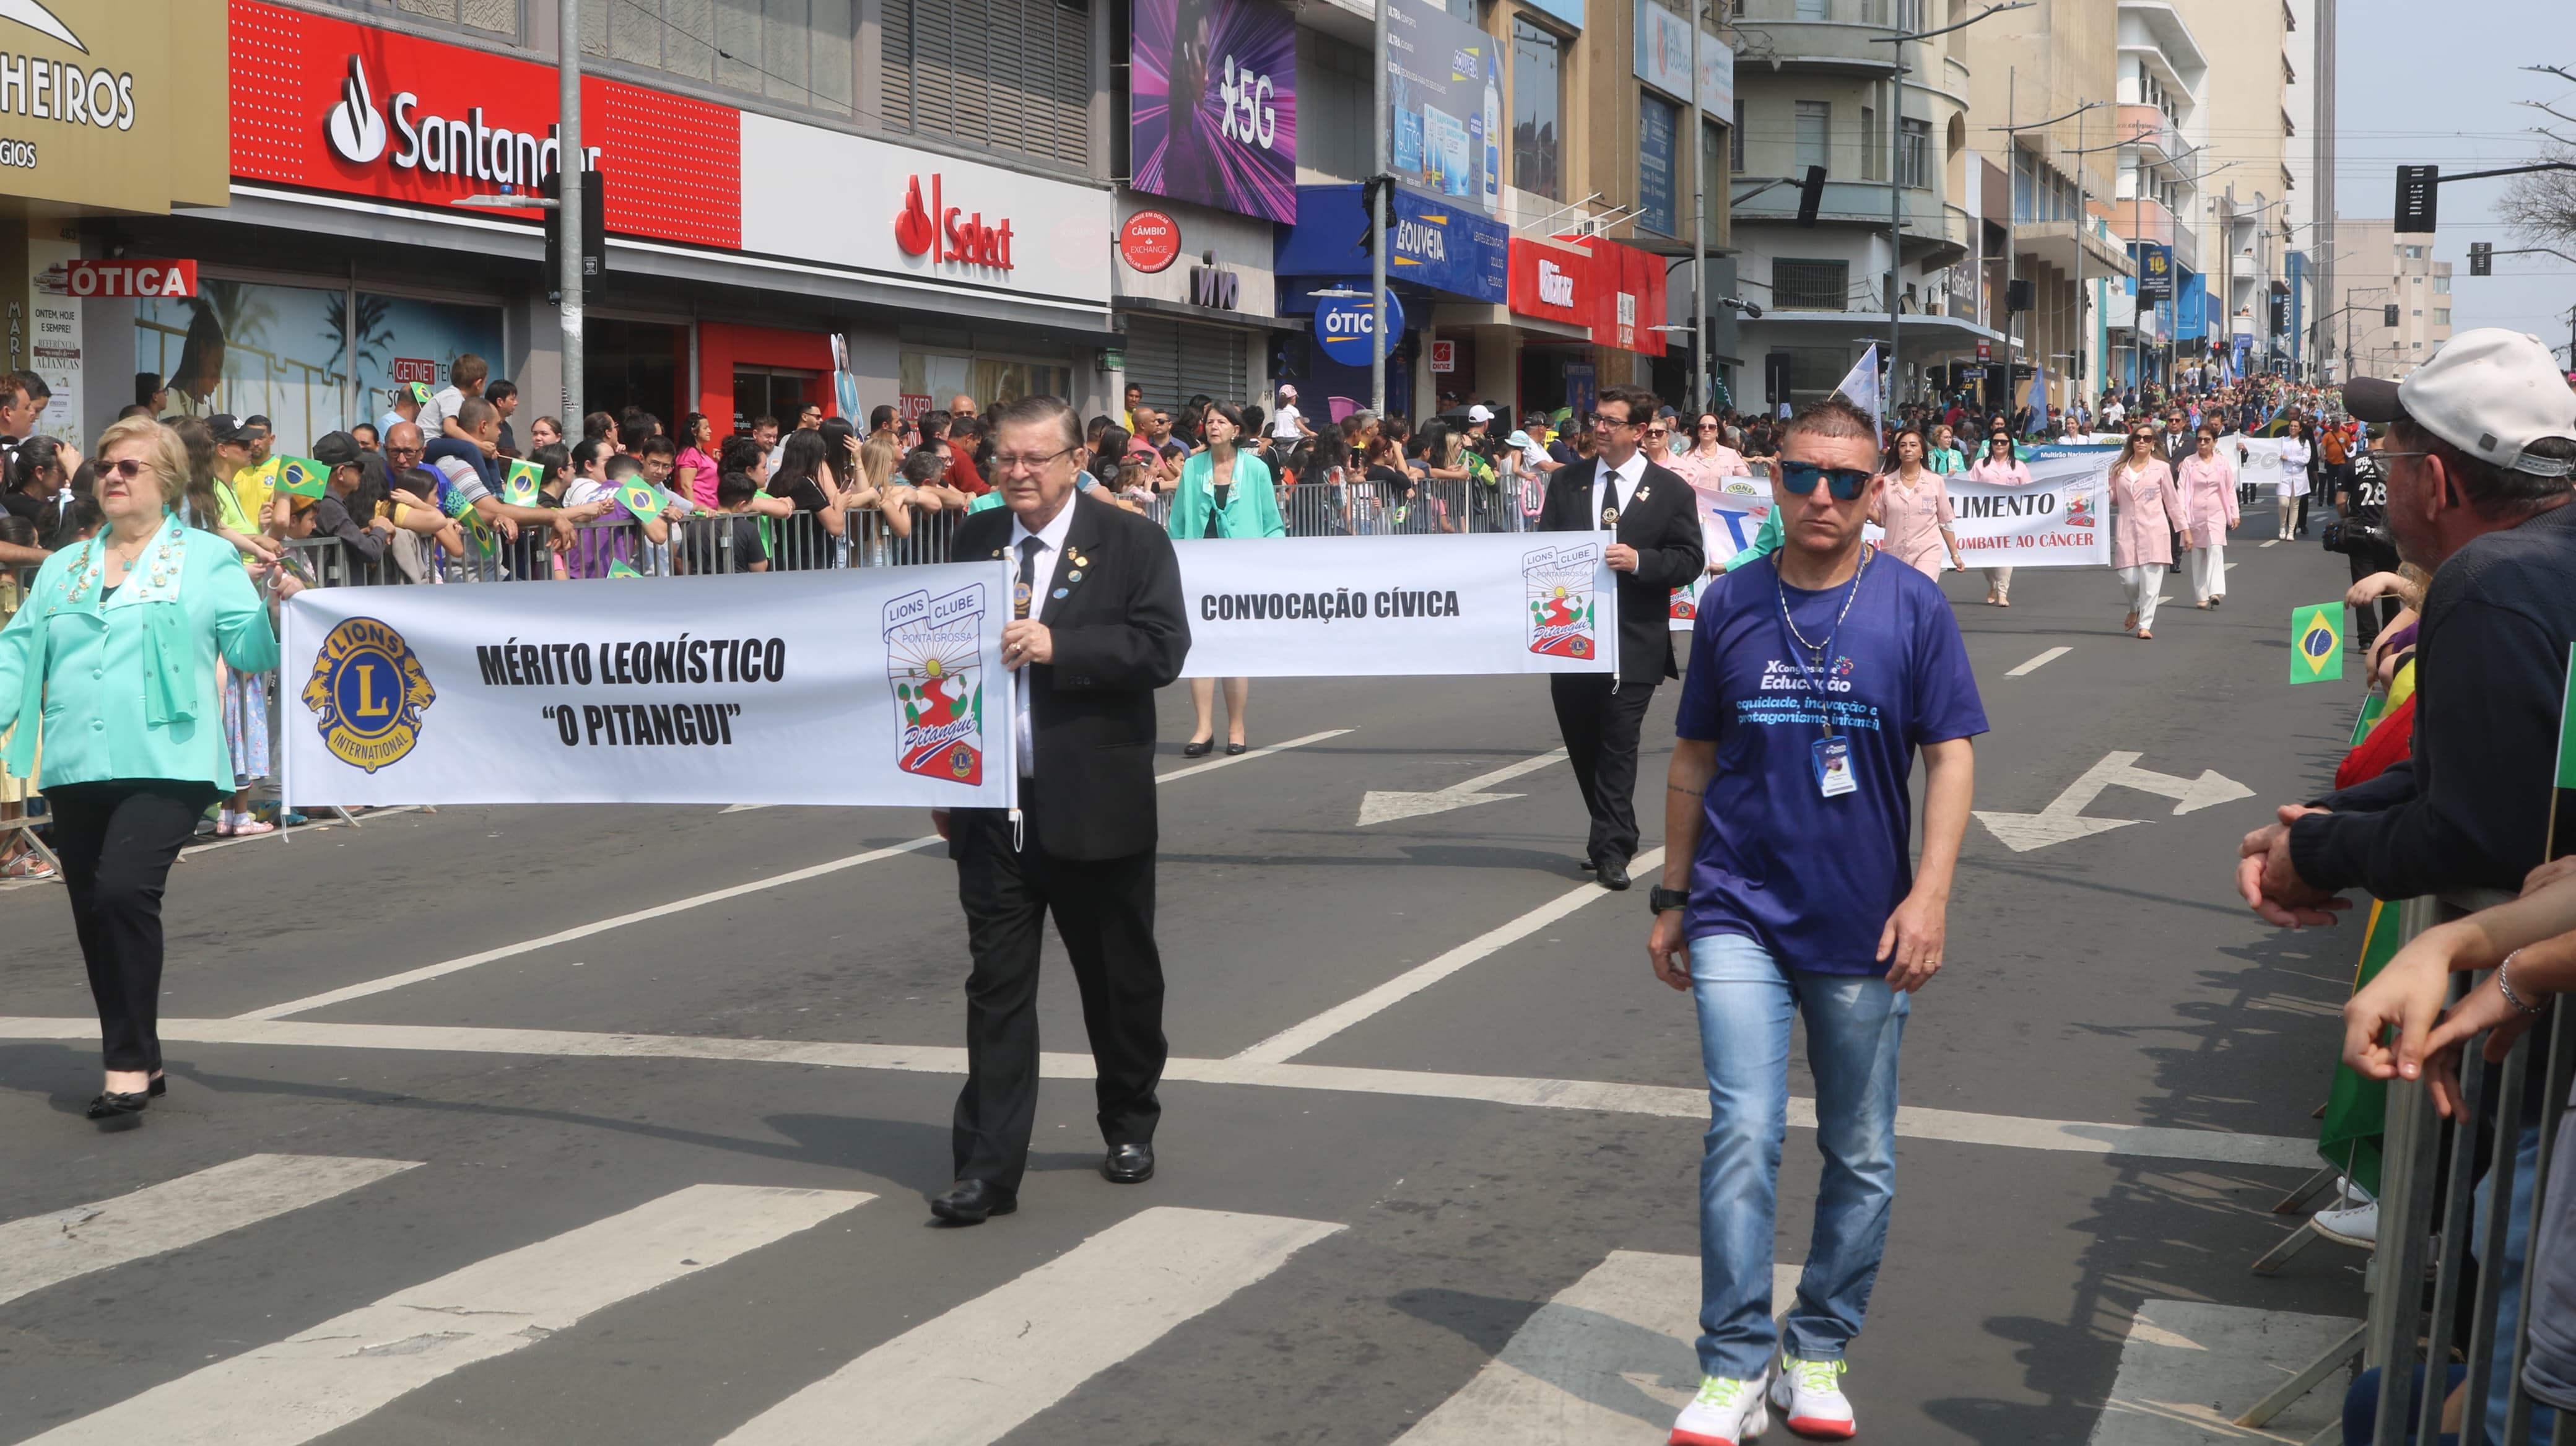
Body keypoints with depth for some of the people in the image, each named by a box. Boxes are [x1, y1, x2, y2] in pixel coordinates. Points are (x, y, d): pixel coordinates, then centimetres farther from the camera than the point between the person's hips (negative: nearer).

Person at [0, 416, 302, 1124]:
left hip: (166, 763, -5)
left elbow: (250, 649, 1)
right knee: (94, 915, 7)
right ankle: (135, 1062, 22)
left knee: (125, 889, -22)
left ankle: (130, 1062, -13)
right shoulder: (61, 570, 20)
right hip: (75, 768, 5)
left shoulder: (208, 558, 8)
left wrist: (276, 608, -18)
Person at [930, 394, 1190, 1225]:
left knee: (1120, 979, 11)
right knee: (997, 984, 1)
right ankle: (988, 1169, 2)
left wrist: (1056, 645, -23)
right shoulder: (974, 541, 10)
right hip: (992, 805, 3)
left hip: (1095, 804, -2)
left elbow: (1163, 650, -14)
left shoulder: (1132, 543, -3)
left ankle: (1130, 1125, 33)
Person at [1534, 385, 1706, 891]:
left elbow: (1688, 562, -3)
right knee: (1581, 743, 12)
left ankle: (1611, 850, 2)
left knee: (1617, 749, -4)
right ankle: (1613, 837, 28)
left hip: (1632, 643, -4)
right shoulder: (1566, 481, 9)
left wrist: (1639, 561, -19)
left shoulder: (1670, 491, -1)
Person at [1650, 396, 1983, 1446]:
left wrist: (1930, 891, -14)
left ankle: (1820, 1352, 25)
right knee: (1743, 1135, -10)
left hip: (1862, 926, 0)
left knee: (1861, 1156, 9)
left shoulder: (1911, 606, -2)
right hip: (1740, 915, 0)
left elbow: (1950, 754, -3)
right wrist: (1671, 899, 13)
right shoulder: (1730, 605, 3)